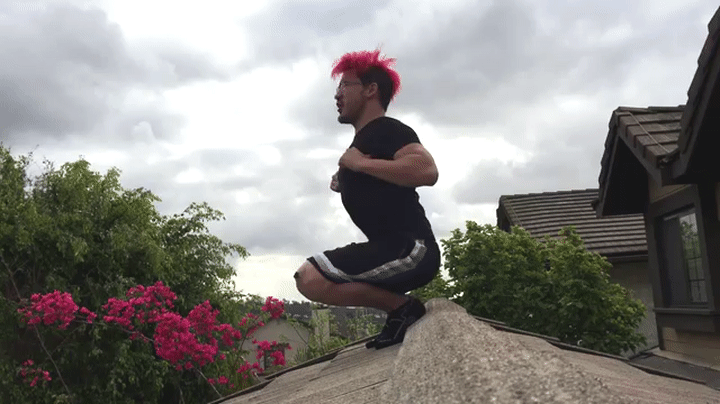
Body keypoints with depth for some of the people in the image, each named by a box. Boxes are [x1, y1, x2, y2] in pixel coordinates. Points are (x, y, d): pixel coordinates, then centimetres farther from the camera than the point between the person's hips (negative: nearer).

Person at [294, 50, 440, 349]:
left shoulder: (386, 130, -9)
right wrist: (344, 183, 14)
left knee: (311, 279, -23)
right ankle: (400, 309, 12)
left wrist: (360, 164, -19)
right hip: (396, 249, 10)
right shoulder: (364, 139, 20)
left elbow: (427, 170, -28)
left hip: (410, 248, -10)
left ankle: (401, 306, -7)